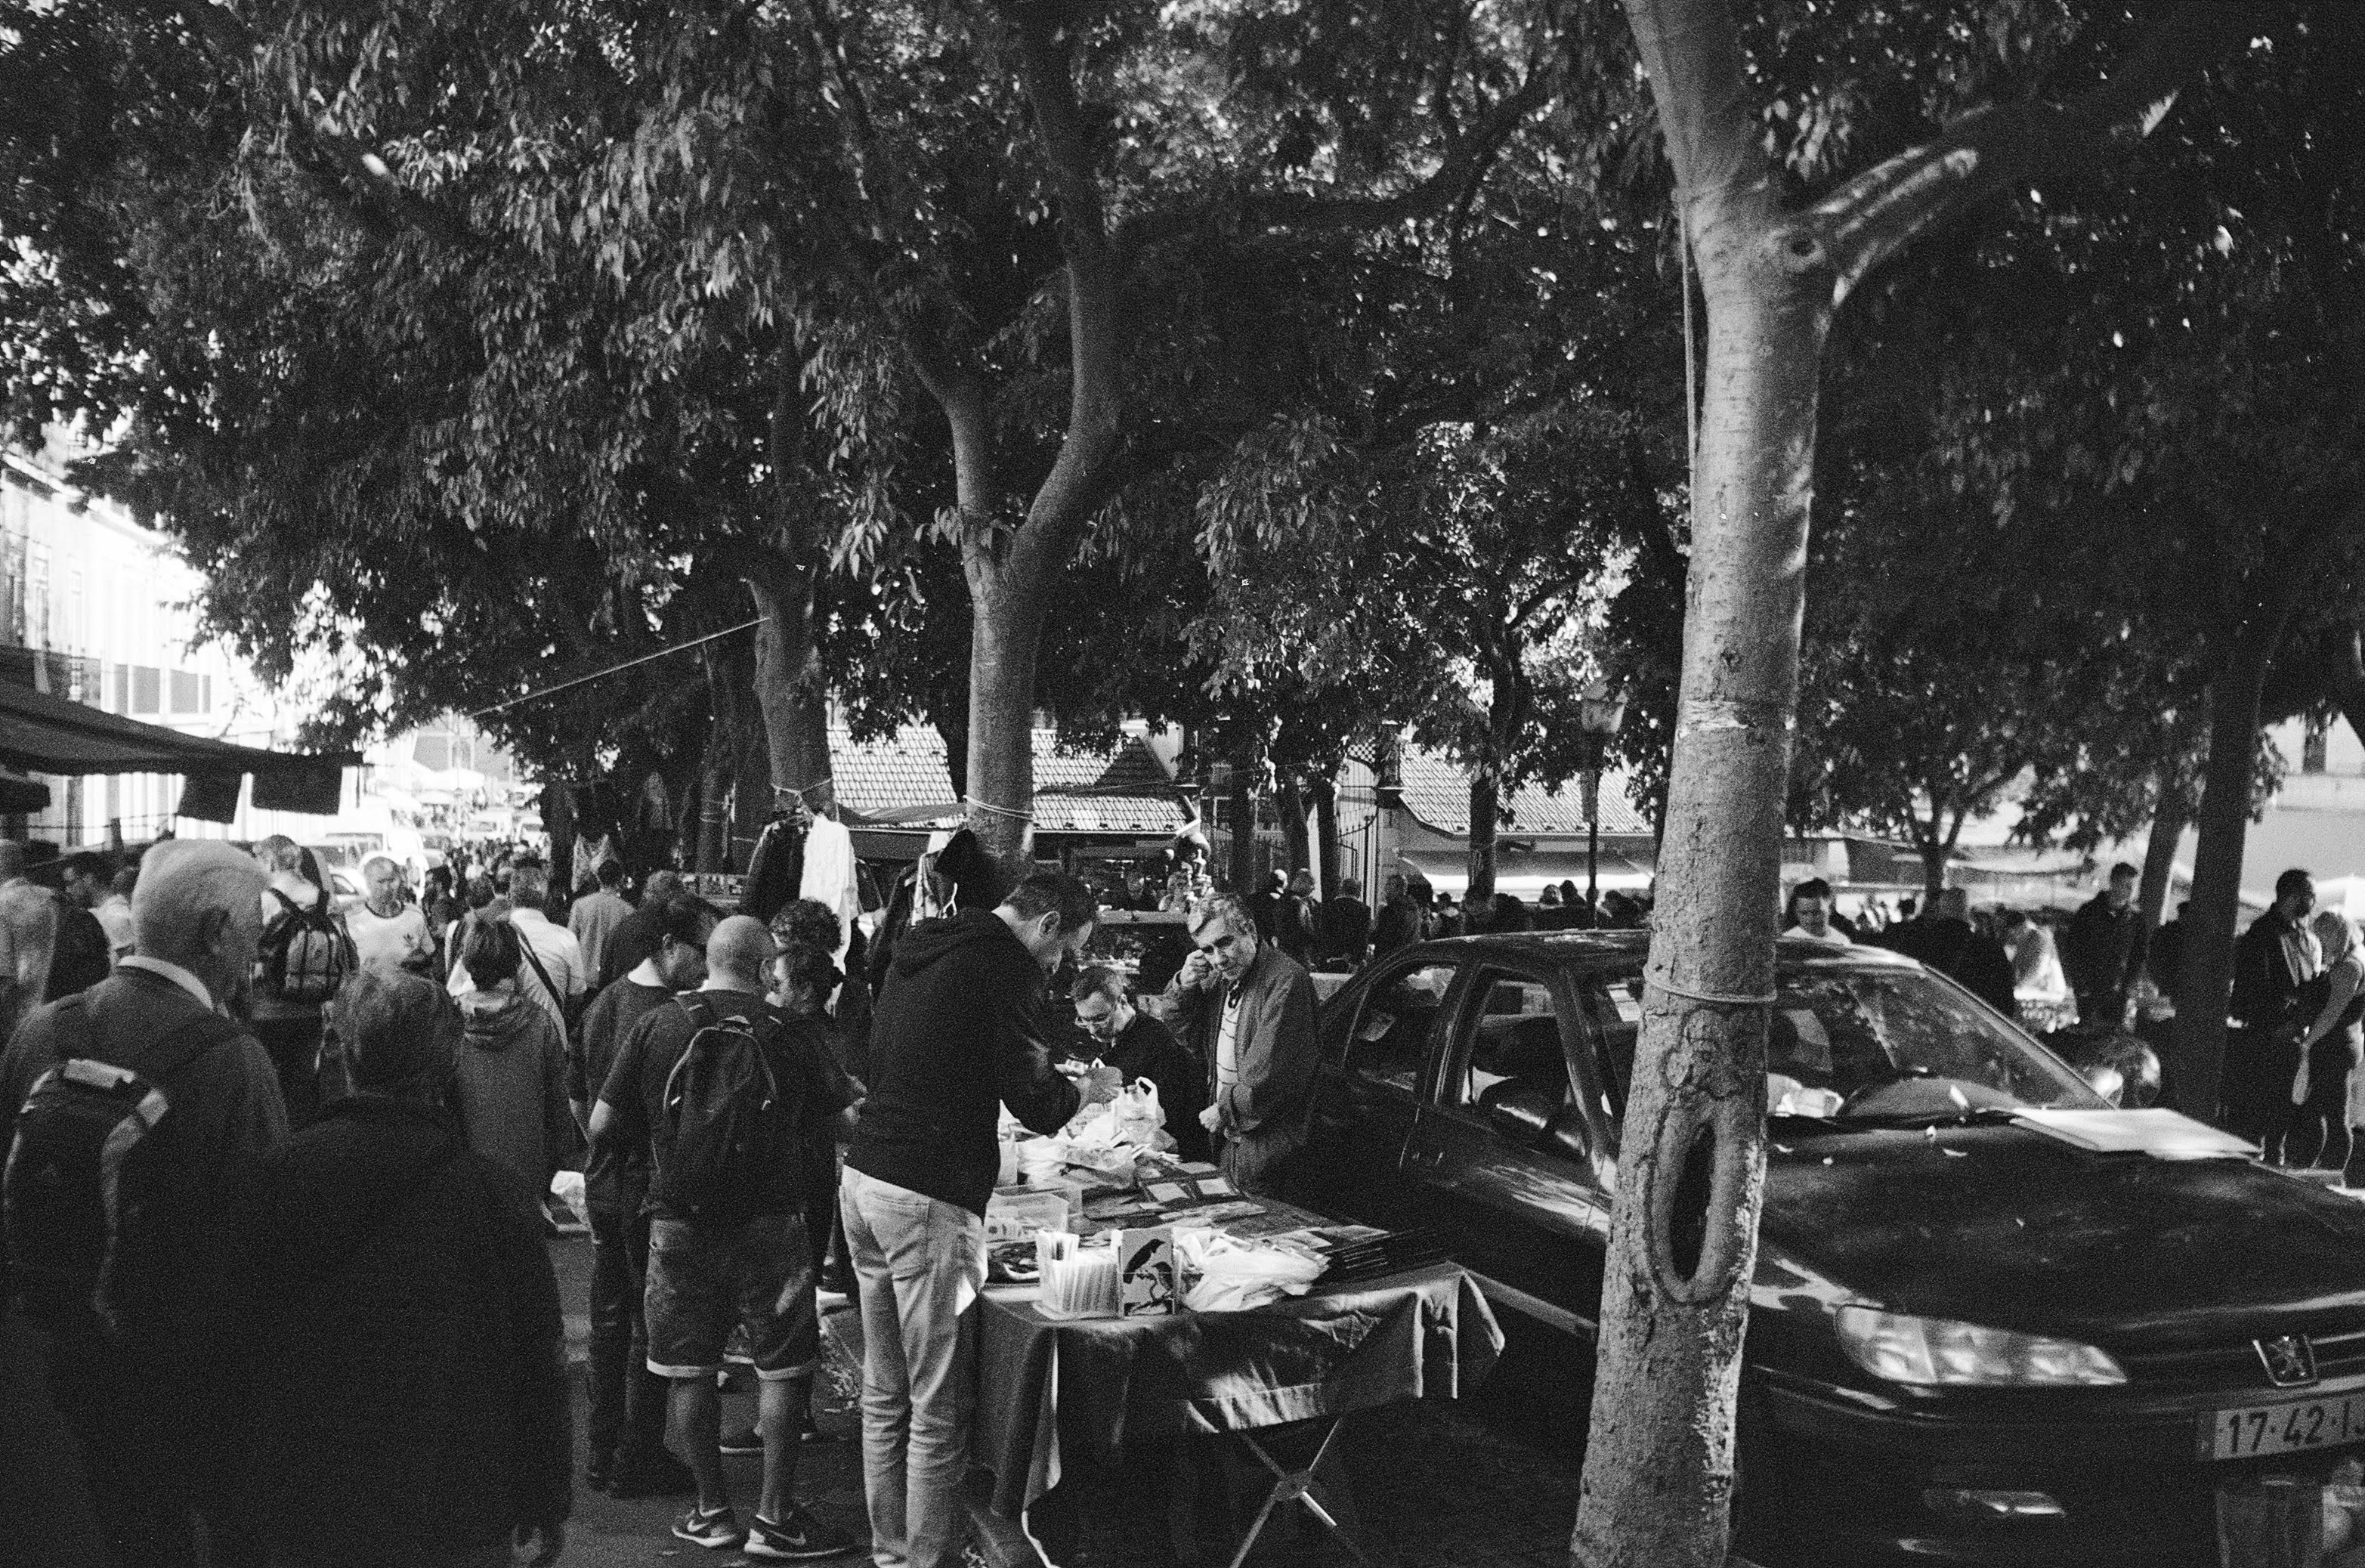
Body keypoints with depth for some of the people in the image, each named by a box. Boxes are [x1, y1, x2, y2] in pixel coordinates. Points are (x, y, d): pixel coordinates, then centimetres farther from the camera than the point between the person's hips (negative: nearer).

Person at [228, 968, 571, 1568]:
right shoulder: (492, 1191, -11)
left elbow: (241, 1344, -1)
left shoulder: (279, 1175, -9)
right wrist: (546, 1507, 5)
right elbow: (540, 1364, -6)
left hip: (307, 1511, 1)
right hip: (459, 1517, -1)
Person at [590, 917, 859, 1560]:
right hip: (767, 1220, -2)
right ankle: (774, 1518, 10)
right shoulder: (792, 1034, -8)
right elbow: (842, 1121, 1)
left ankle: (712, 1512, 21)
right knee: (782, 1369, 8)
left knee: (690, 1369, 13)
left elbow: (600, 1128, -1)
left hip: (679, 1219, 2)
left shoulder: (655, 1028, -4)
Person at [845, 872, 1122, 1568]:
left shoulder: (919, 951, 16)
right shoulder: (1004, 966, -11)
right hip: (928, 1200, -9)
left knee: (884, 1394, 15)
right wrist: (1091, 1089, 9)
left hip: (863, 1181, 9)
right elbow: (1036, 1104, -13)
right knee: (939, 1407, -1)